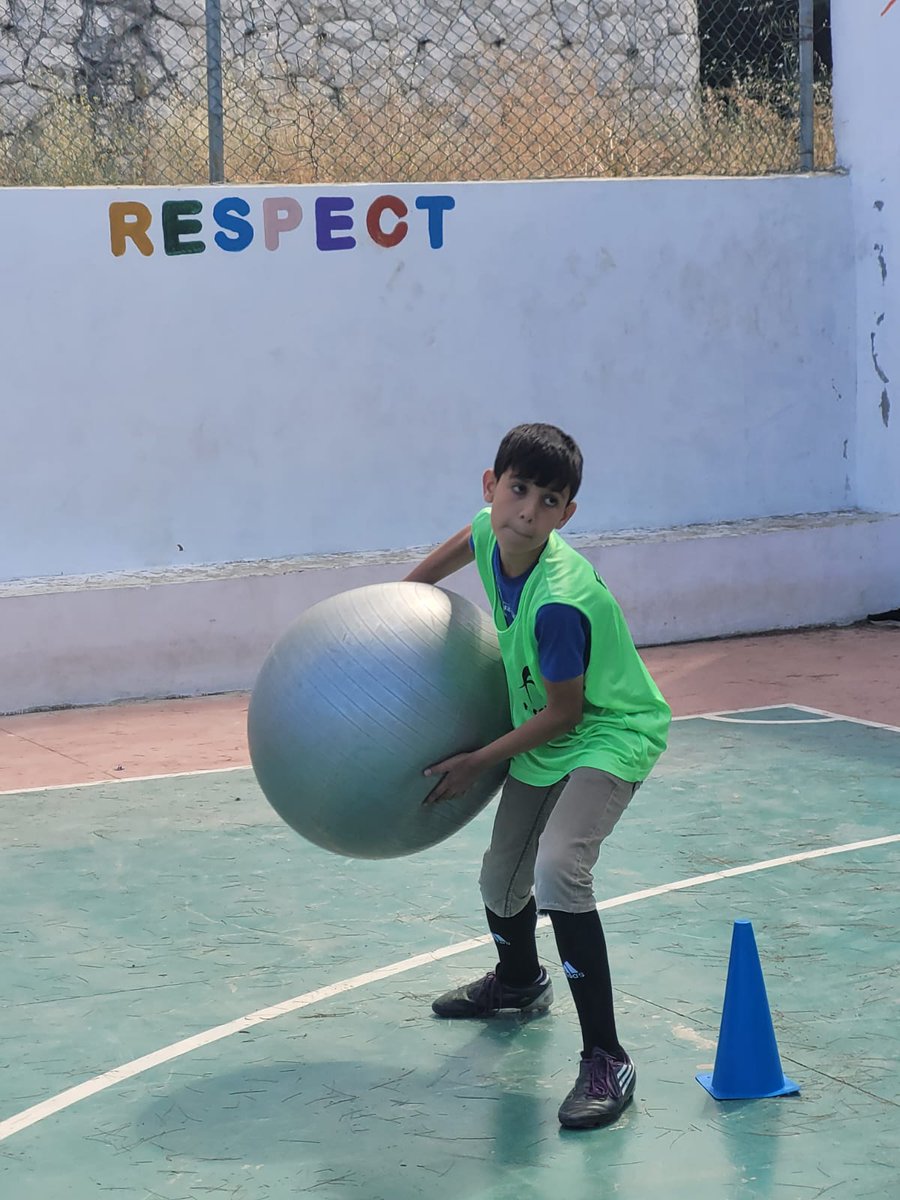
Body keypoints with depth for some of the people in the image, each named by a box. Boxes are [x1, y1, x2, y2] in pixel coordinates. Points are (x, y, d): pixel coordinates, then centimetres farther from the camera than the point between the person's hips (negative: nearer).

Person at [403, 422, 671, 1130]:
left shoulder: (559, 604, -35)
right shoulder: (492, 534, -14)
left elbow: (562, 715, -24)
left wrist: (477, 763, -16)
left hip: (611, 735, -8)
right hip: (545, 736, 8)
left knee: (557, 871, -31)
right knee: (501, 881, 22)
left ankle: (606, 1059, -24)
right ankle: (519, 983, 57)